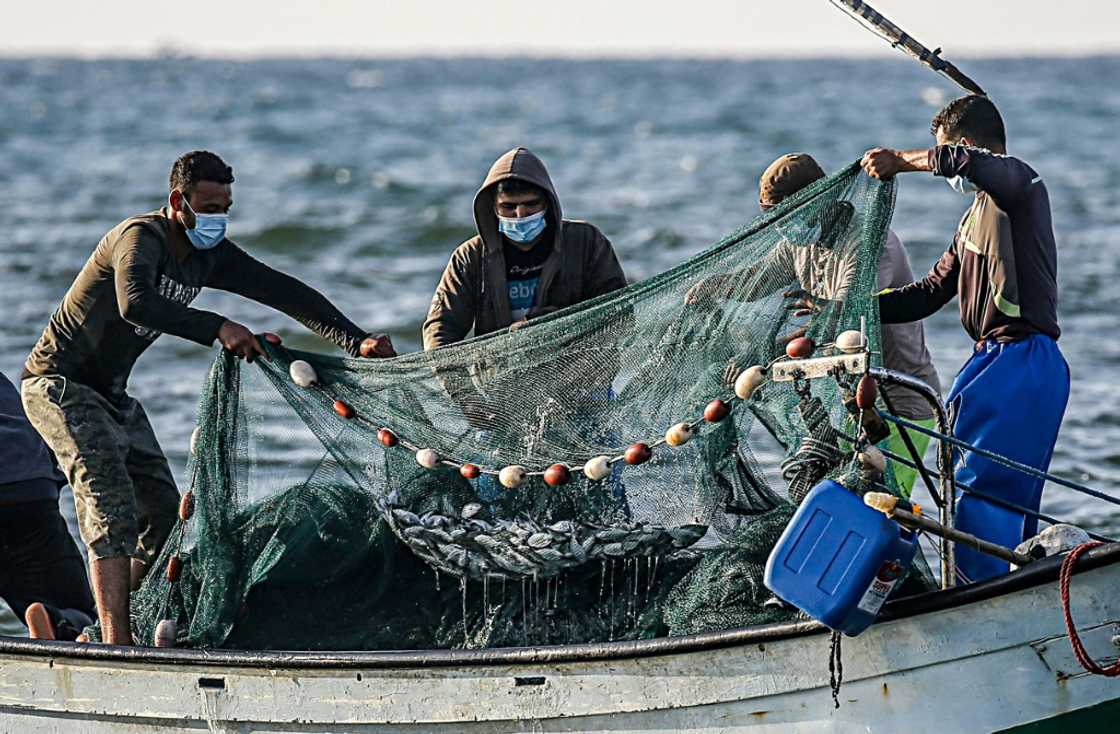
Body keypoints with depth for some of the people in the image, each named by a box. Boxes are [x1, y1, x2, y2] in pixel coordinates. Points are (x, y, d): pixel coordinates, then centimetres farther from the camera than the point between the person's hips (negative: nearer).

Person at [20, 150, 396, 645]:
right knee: (110, 498, -22)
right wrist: (217, 327, -46)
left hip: (111, 393, 9)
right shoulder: (141, 237, -23)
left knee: (162, 511, 3)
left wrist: (357, 341, -7)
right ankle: (116, 641, -28)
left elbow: (284, 292, 1)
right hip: (59, 383, -9)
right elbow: (135, 303, -43)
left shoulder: (210, 256, 2)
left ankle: (122, 627, 10)